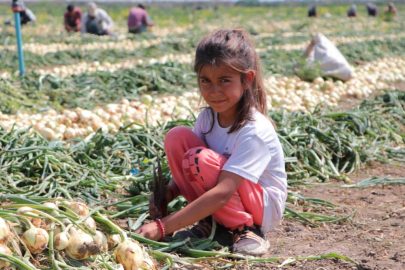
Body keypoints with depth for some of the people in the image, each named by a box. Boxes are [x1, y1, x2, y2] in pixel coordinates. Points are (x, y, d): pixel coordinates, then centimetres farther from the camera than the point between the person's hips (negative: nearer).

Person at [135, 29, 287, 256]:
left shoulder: (255, 131, -28)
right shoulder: (208, 117, -6)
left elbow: (222, 193, -36)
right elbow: (187, 173, 0)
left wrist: (162, 227, -40)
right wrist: (168, 193, -24)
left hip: (263, 208, -6)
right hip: (216, 201, 6)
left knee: (199, 160, -30)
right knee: (177, 137, -14)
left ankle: (246, 229, -11)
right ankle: (209, 222, -4)